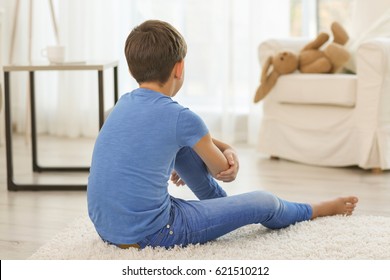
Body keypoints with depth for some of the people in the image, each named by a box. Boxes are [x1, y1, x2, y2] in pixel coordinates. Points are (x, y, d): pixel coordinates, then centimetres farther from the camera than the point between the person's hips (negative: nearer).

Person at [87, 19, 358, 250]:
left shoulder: (124, 103, 7)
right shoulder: (180, 117, -16)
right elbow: (225, 172, 1)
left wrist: (229, 150, 5)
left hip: (106, 227, 8)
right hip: (150, 235, -8)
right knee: (264, 202, 8)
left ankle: (222, 203, 40)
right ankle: (315, 210, 40)